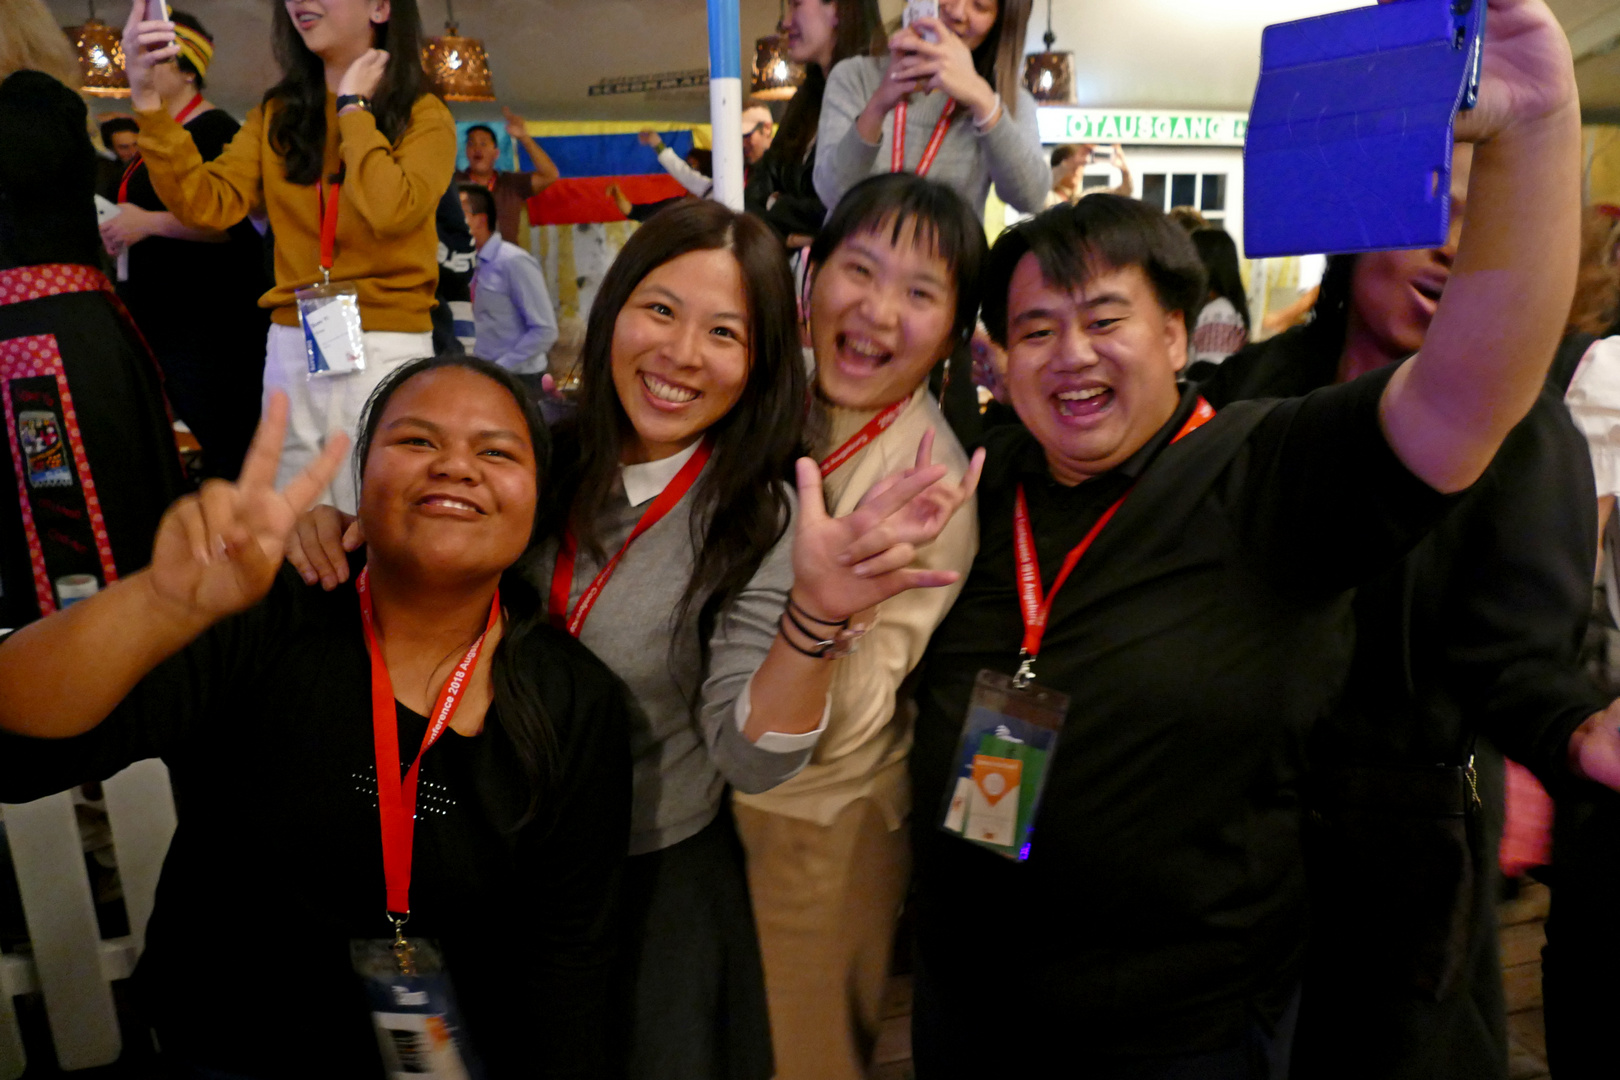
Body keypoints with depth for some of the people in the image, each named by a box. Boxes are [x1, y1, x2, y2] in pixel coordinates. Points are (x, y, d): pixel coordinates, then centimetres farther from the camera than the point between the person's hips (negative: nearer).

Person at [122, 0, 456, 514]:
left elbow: (389, 211, -20)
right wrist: (147, 98, -9)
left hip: (386, 350, -4)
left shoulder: (423, 115, -1)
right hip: (291, 347, 4)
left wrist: (353, 108, -8)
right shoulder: (278, 114, 12)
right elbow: (207, 204, 0)